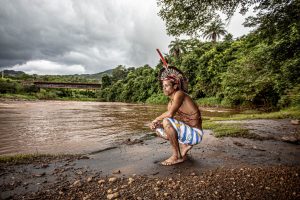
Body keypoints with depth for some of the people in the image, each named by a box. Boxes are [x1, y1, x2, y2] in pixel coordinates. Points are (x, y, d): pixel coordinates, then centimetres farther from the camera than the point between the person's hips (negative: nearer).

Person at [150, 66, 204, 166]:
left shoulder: (179, 94, -18)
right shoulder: (170, 103, 7)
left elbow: (170, 114, -31)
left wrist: (155, 120, -14)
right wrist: (156, 124, -14)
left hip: (195, 134, -9)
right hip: (187, 132, 9)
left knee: (166, 121, -29)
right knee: (158, 129, 10)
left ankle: (177, 156, -12)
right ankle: (185, 145, 9)